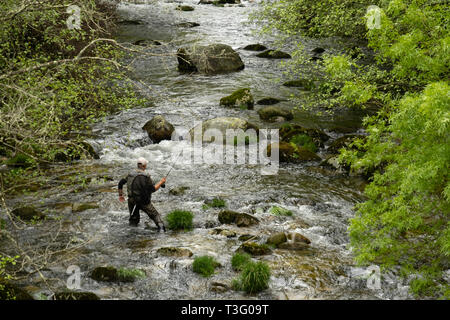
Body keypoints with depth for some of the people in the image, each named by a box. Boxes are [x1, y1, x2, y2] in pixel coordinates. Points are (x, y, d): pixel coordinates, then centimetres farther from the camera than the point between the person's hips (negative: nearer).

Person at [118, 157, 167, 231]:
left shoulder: (130, 174, 5)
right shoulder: (146, 176, -11)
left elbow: (120, 183, 11)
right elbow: (153, 189, -11)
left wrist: (120, 195, 22)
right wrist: (161, 182, 3)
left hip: (132, 202, 4)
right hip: (144, 202, -4)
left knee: (133, 220, 20)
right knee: (155, 215, 4)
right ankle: (160, 224, -21)